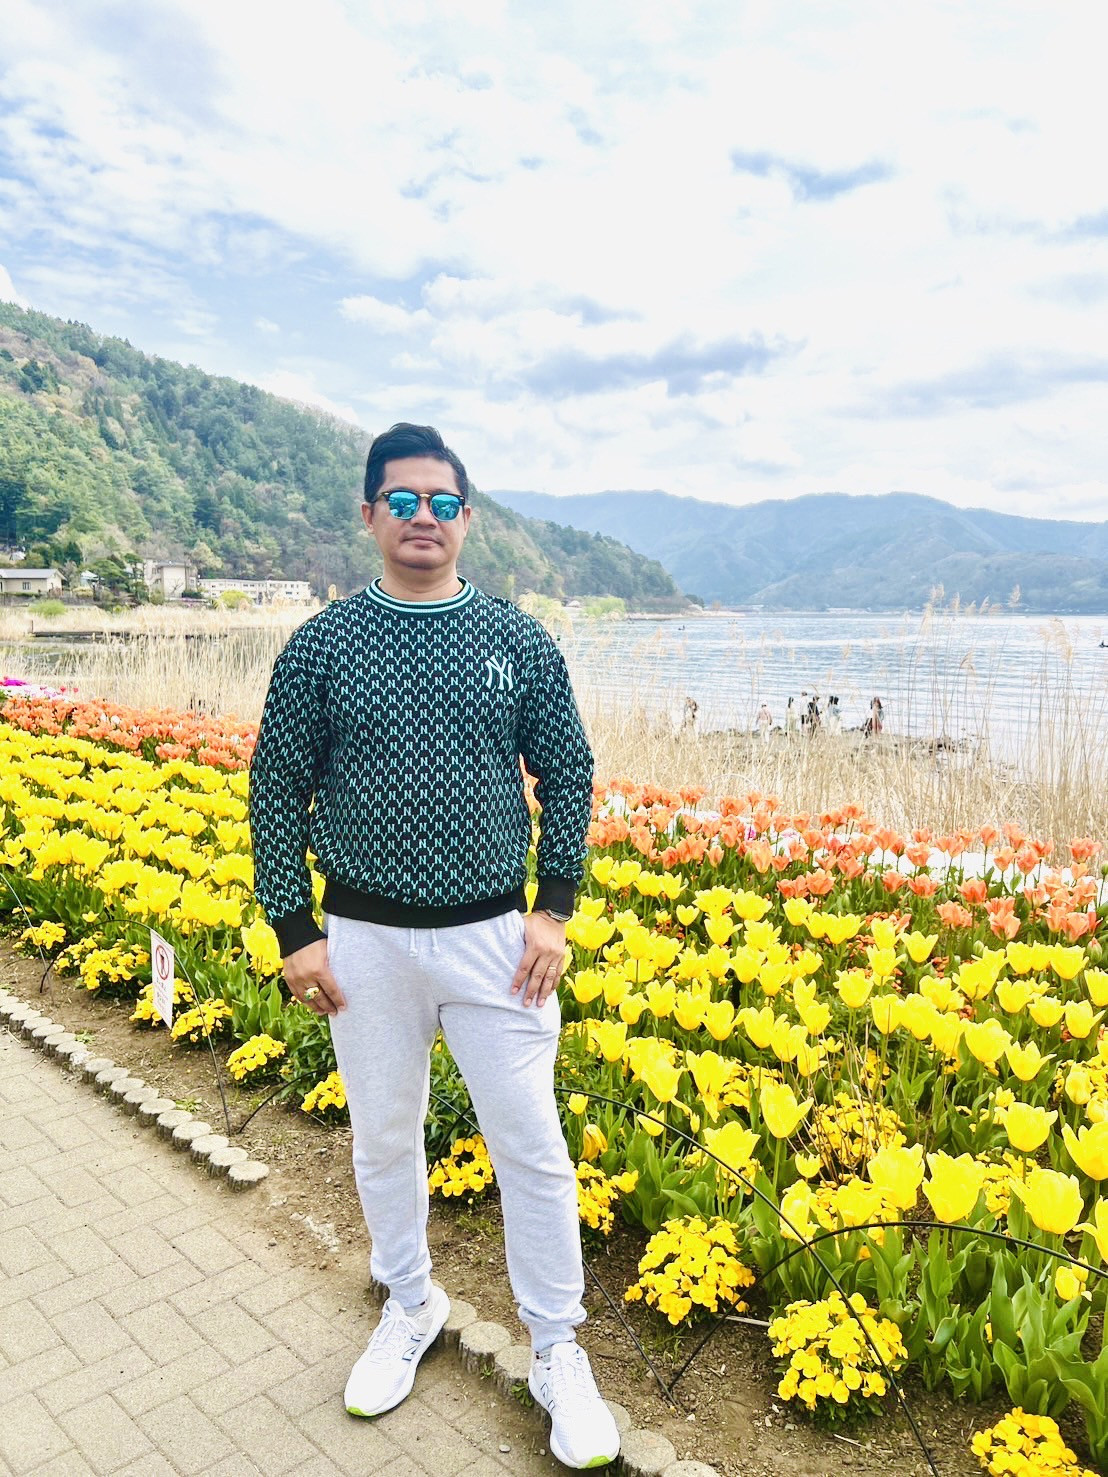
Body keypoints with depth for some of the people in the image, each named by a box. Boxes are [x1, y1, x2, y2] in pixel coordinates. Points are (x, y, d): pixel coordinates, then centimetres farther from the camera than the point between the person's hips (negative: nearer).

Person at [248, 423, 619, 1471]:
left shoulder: (517, 640, -1)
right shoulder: (323, 646, -2)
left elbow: (567, 774, 3)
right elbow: (277, 787, 1)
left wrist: (555, 909, -4)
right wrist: (294, 931, -4)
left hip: (494, 934, 0)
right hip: (367, 939, 1)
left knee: (532, 1148, 6)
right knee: (383, 1141, 18)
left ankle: (558, 1353, 28)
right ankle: (410, 1309, 44)